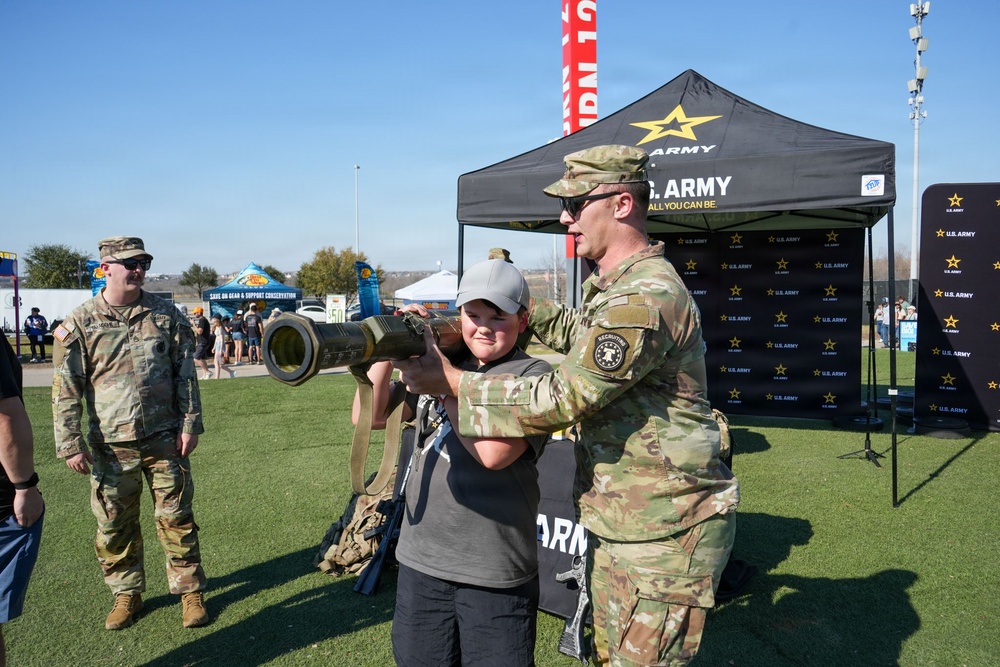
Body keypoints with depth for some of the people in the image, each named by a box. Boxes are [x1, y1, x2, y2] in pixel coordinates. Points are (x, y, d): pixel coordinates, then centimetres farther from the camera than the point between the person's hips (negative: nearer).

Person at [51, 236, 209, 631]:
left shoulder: (166, 316, 2)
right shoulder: (79, 324, -3)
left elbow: (185, 373, 4)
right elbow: (66, 390, -1)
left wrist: (190, 424, -1)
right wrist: (70, 444, -4)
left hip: (164, 438, 0)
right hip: (111, 444, 0)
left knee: (176, 518, 6)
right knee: (114, 525, 11)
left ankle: (190, 592, 20)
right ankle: (126, 594, 29)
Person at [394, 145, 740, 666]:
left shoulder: (646, 299, -25)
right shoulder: (611, 285, 9)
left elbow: (563, 399, -26)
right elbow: (579, 334, 29)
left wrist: (451, 382, -19)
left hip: (663, 535, -10)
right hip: (616, 525, 10)